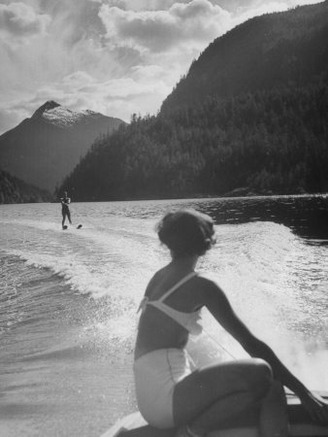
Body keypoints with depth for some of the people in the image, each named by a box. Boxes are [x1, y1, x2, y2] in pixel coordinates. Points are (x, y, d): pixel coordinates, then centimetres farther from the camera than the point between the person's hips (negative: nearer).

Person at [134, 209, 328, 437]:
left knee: (272, 390, 2)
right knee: (260, 373, -23)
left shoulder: (159, 278, 13)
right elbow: (252, 344, -10)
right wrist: (304, 392, -5)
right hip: (163, 394, -8)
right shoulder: (200, 285, -10)